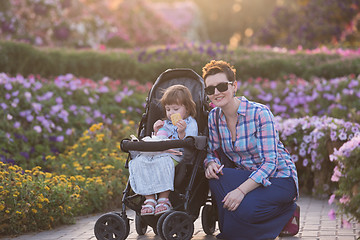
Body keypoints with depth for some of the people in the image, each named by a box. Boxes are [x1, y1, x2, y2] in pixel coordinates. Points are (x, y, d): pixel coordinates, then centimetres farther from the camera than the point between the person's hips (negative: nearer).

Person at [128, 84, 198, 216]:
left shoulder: (190, 123, 10)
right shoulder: (165, 124, 29)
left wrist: (182, 133, -19)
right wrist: (156, 132, 10)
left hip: (176, 156, -6)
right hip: (156, 153, 6)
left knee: (163, 161, -41)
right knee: (139, 161, -26)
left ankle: (163, 199, -33)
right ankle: (149, 198, -29)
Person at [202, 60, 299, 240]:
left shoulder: (259, 113, -20)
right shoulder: (214, 117, -1)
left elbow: (269, 163, -23)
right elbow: (212, 151, 6)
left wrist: (241, 190, -34)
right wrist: (211, 163, -20)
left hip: (278, 178, -5)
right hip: (245, 176, 5)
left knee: (244, 210, -31)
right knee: (215, 176, -25)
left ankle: (287, 212, 1)